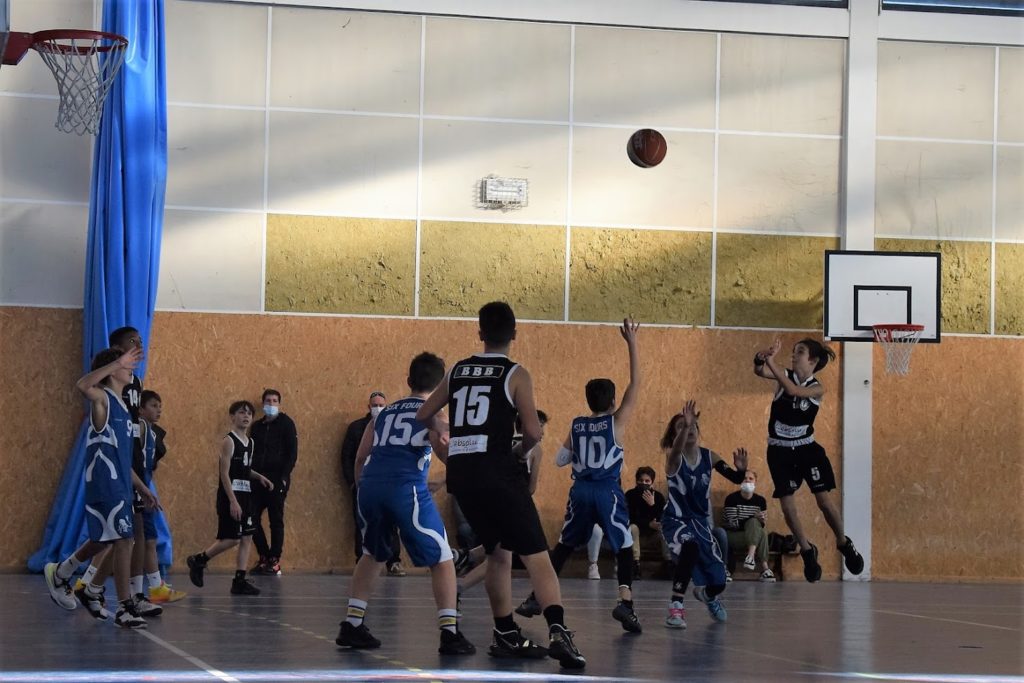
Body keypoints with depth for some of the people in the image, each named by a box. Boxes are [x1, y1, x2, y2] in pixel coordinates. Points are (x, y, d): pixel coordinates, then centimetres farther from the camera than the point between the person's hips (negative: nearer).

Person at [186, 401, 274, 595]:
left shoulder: (249, 442, 13)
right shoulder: (229, 441, -11)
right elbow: (224, 473, -16)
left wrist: (259, 477, 7)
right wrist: (233, 501, -21)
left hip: (245, 495, 8)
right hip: (230, 495, -8)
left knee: (247, 538, 3)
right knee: (231, 539, -8)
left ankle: (240, 581, 4)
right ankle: (198, 560, 11)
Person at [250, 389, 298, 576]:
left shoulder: (286, 424, -1)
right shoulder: (257, 426, 14)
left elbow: (292, 452, -5)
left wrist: (284, 477, -14)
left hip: (277, 480, -5)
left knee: (276, 520, -1)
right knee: (252, 518, 0)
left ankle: (275, 561, 3)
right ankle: (264, 558, 10)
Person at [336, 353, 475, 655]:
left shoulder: (385, 412, 24)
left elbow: (361, 457, 21)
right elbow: (445, 452, -5)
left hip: (370, 484, 5)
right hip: (406, 487, -5)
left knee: (372, 556, 26)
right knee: (442, 559, 5)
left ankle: (352, 626, 23)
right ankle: (450, 633, -3)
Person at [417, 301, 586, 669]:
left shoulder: (457, 370, 12)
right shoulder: (515, 374, -3)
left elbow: (424, 416, 19)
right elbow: (533, 431, -10)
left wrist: (446, 432, 39)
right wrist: (524, 447, 11)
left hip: (461, 474, 6)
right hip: (497, 473, -6)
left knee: (498, 552, 21)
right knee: (536, 555, -7)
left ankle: (506, 635, 24)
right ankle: (558, 631, -24)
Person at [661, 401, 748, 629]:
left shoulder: (709, 456, -3)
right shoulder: (675, 459, -18)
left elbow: (735, 479, -8)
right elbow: (677, 449, -43)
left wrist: (741, 469, -31)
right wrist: (685, 426, -62)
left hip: (700, 522, 5)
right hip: (675, 521, -5)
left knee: (717, 583, 5)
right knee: (690, 547, -41)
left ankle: (705, 594, 46)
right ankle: (676, 608, -32)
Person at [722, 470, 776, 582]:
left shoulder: (760, 500, 3)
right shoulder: (732, 498, -10)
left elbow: (761, 525, 4)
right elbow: (733, 523, -18)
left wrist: (761, 520, -21)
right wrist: (755, 518, -27)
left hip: (752, 533, 4)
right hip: (733, 536, -4)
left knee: (753, 523, -30)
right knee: (762, 534, -27)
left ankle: (751, 556, -41)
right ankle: (765, 568, -33)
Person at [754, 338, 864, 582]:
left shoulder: (817, 388, -10)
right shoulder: (785, 375, -5)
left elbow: (793, 390, -29)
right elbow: (759, 371, -24)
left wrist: (772, 363, -36)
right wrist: (762, 358, -47)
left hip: (806, 448, -1)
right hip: (780, 451, 1)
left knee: (824, 500, -6)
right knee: (787, 507, -2)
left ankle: (844, 544, 16)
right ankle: (807, 550, 17)